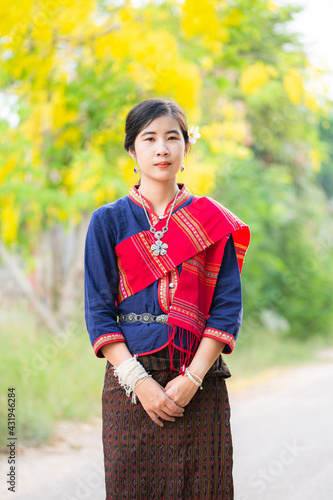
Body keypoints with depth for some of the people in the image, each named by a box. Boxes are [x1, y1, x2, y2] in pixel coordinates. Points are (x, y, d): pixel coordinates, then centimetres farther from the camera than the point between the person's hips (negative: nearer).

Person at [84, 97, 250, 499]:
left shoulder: (214, 221, 8)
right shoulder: (108, 221, 6)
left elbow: (228, 306, 1)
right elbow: (98, 311, 0)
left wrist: (191, 379, -12)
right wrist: (138, 380, -12)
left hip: (200, 383, 1)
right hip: (130, 379, 0)